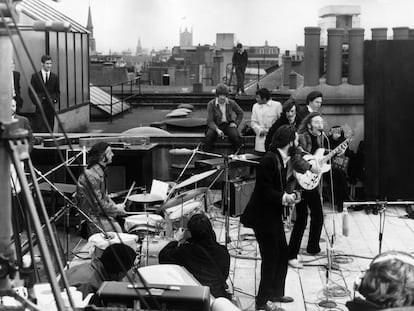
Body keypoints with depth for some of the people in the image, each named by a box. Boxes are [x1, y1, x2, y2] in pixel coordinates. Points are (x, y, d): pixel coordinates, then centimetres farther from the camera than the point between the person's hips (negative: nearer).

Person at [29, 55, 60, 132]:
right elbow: (31, 91, 4)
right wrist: (36, 102, -7)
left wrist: (55, 100, -1)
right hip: (40, 105, -2)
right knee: (41, 128, -7)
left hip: (51, 105, 2)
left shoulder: (55, 77, 9)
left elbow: (57, 91, 16)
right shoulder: (35, 76, 3)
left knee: (50, 128, 4)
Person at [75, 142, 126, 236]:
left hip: (100, 213, 9)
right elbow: (97, 204, -22)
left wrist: (115, 207, 2)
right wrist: (115, 208, -12)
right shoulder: (91, 176, -23)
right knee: (117, 229, -18)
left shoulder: (101, 171, 9)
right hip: (90, 217, -9)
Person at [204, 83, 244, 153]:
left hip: (228, 125, 1)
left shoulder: (231, 103, -1)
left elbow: (240, 113, 17)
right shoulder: (211, 104, -9)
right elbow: (210, 121, -12)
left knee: (236, 136, -29)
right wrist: (217, 130, -29)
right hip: (216, 126, -1)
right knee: (209, 136, -32)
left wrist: (236, 123, 1)